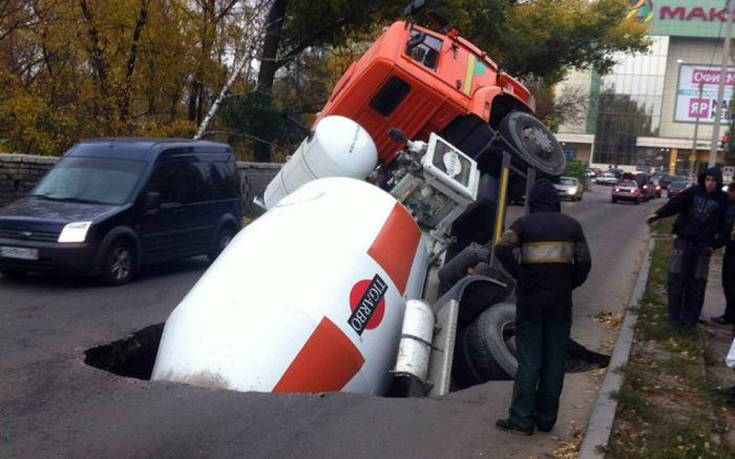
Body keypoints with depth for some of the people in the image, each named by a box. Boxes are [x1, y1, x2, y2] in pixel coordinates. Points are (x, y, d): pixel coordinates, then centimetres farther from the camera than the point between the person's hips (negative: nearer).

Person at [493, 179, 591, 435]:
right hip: (561, 301, 2)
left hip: (530, 299, -2)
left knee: (529, 361, 3)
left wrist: (518, 275, -10)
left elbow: (502, 248, -19)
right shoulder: (571, 225, 7)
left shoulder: (524, 223, -2)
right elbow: (584, 263, 1)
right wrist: (570, 285, 10)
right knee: (555, 361, 11)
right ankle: (546, 418, 18)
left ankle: (521, 420, 6)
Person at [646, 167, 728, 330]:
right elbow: (675, 203, -14)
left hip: (702, 247, 0)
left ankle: (690, 321, 15)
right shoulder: (694, 192, -2)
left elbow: (723, 224, 3)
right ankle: (674, 317, 16)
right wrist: (658, 214, -29)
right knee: (676, 281, 3)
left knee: (696, 286, 4)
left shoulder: (722, 200, 0)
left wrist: (714, 244, -4)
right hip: (683, 242, 0)